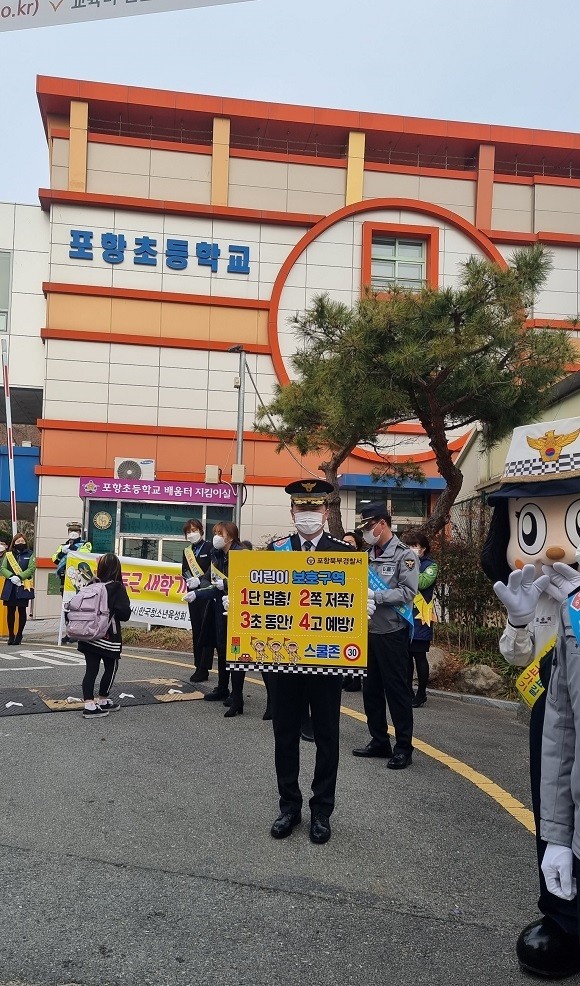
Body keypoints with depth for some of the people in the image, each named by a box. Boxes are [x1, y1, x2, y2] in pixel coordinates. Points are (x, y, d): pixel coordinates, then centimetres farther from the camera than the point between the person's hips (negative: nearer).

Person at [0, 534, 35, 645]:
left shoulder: (30, 555, 6)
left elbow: (31, 569, -6)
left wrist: (19, 577, -18)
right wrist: (11, 576, -14)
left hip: (24, 587, -2)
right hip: (10, 587, 2)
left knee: (22, 611, 1)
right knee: (10, 611, 3)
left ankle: (19, 635, 10)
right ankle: (11, 635, 14)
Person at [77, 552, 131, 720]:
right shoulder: (116, 588, -12)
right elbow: (125, 614, -17)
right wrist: (113, 612, 4)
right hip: (108, 637, -5)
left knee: (91, 669, 6)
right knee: (111, 668, 14)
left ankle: (89, 705, 2)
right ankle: (102, 701, 22)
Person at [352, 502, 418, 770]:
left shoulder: (404, 555, -7)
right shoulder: (368, 556, 12)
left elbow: (408, 592, -16)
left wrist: (375, 596, -21)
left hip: (392, 632, -7)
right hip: (368, 631, 7)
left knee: (397, 689, 0)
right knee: (371, 689, 13)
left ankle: (404, 747, 10)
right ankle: (379, 741, 25)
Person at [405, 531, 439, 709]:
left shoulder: (430, 565, -1)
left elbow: (422, 582, -19)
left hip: (420, 616, -5)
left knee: (419, 655, -1)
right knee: (406, 655, 10)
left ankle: (421, 694, 10)